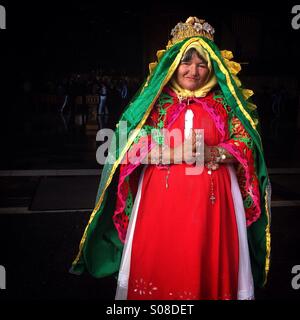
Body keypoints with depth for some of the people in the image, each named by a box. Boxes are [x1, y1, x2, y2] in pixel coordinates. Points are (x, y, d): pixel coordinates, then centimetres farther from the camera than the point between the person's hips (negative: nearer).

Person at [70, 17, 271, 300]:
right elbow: (131, 147, -3)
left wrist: (212, 153, -15)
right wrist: (175, 152, -16)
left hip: (212, 200, 1)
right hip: (161, 198, 0)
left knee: (209, 267, 7)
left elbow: (246, 143, 3)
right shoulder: (156, 101, 6)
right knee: (159, 265, 6)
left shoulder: (223, 101, 9)